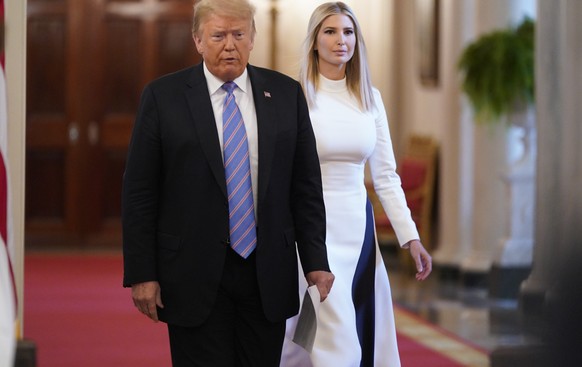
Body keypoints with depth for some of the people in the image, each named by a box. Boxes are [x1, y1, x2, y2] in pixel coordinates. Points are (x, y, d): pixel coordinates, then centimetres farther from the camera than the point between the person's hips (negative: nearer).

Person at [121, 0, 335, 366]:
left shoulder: (286, 94, 7)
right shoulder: (163, 96, 0)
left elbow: (306, 186, 8)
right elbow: (139, 194, -1)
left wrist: (315, 261, 2)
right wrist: (141, 274, -6)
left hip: (268, 277, 2)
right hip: (194, 277, -2)